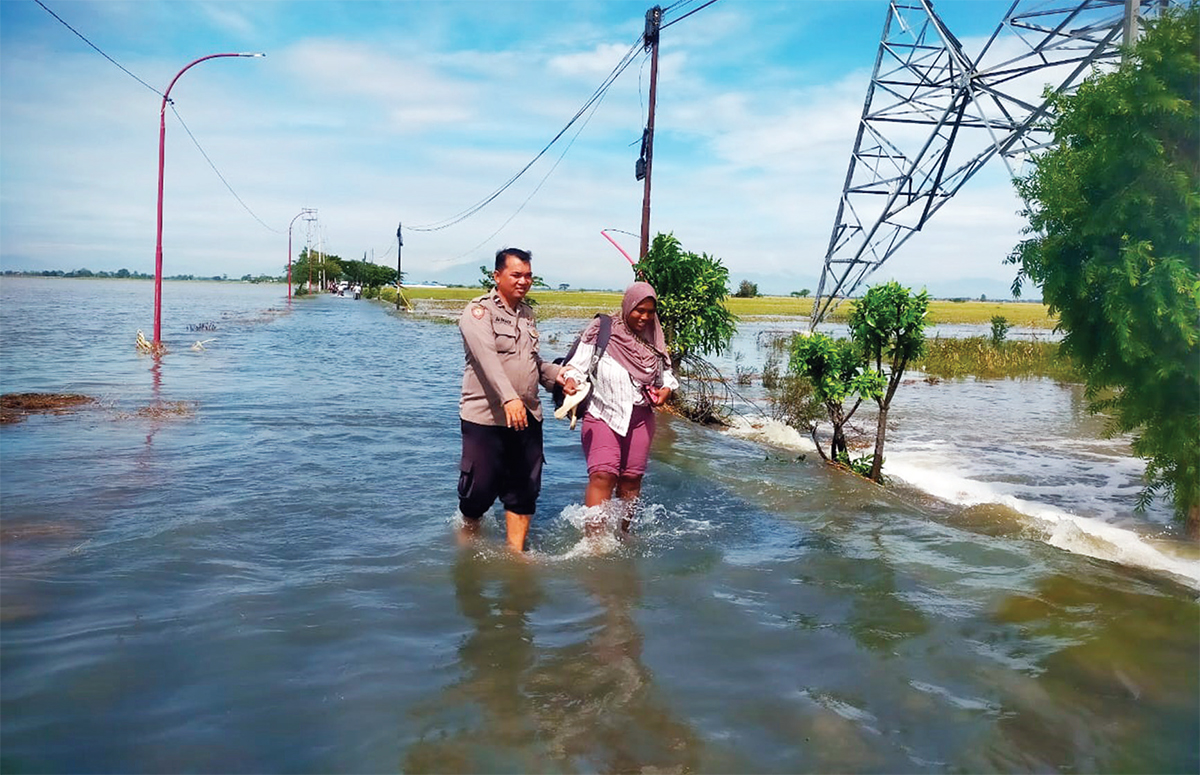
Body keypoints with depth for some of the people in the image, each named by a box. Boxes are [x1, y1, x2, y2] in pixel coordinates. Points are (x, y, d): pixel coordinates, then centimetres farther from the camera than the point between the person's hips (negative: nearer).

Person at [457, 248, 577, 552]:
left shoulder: (527, 313, 16)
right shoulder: (479, 310, -8)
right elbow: (487, 357, -24)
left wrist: (556, 374, 4)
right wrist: (509, 398, -38)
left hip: (527, 417, 7)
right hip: (486, 417, -6)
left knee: (524, 491, 9)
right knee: (479, 489, 3)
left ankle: (515, 551, 21)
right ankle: (469, 533, 31)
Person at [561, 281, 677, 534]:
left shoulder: (653, 338, 9)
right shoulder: (602, 331, -6)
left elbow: (665, 371, 23)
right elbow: (578, 366, -9)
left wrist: (666, 388, 2)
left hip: (640, 418, 5)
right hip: (603, 415, -5)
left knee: (631, 478, 8)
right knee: (603, 475, -17)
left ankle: (623, 531, 26)